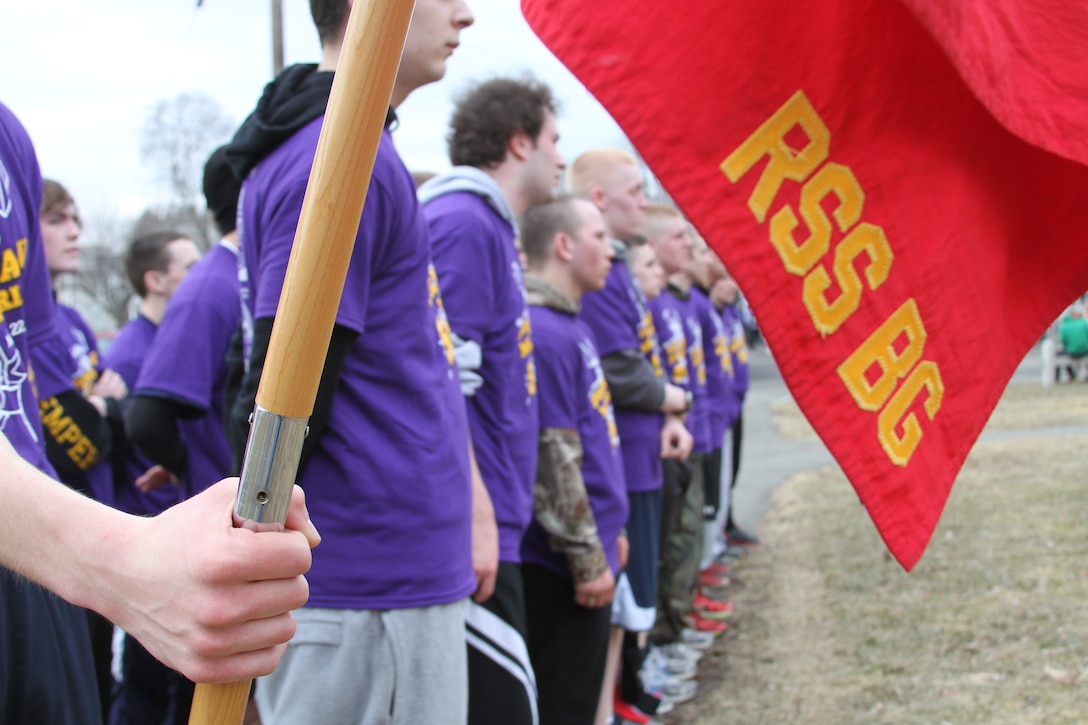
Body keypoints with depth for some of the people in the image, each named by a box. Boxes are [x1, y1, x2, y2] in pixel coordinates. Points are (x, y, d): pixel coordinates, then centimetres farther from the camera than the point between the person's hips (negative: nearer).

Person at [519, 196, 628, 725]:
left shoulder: (570, 324, 13)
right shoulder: (543, 332, -19)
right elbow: (553, 462, -22)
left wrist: (609, 532, 22)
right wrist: (588, 557, -18)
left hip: (589, 552, 10)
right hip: (563, 564, -10)